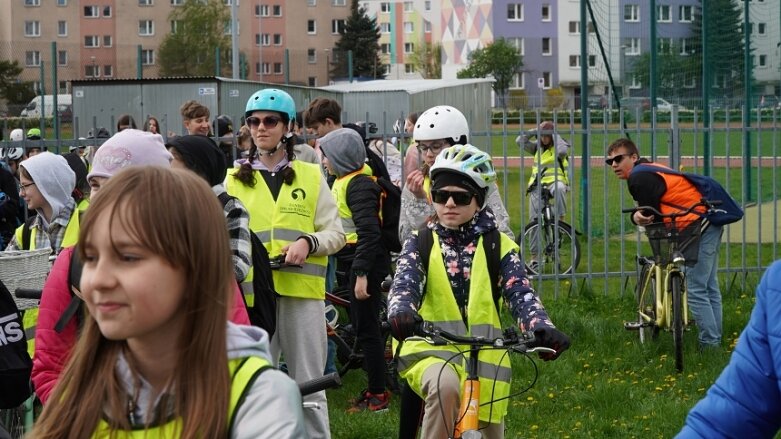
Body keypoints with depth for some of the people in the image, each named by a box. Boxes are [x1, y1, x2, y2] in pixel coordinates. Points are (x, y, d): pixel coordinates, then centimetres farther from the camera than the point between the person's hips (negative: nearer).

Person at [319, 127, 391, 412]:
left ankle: (378, 394, 3)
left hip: (365, 263, -10)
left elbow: (369, 233, -23)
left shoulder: (359, 185, -17)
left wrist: (361, 274, -25)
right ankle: (375, 386, 22)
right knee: (361, 325, 14)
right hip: (353, 262, 10)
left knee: (366, 328, -4)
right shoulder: (344, 181, 14)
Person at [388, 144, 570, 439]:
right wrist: (401, 313, -38)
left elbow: (520, 293, -10)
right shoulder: (420, 243, 4)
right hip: (431, 352, -2)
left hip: (483, 360, 2)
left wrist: (542, 328, -32)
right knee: (445, 385, -37)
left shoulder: (499, 246, 4)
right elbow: (404, 284, -13)